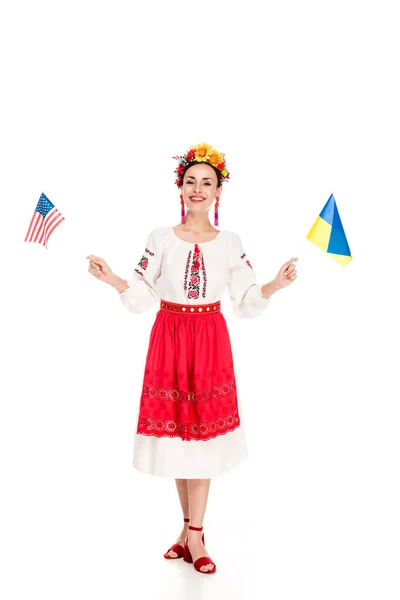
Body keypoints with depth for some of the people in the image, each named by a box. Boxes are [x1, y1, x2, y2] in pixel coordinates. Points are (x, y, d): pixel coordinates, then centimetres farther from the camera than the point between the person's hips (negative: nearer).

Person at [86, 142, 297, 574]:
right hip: (169, 340, 0)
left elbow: (247, 304, 0)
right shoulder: (160, 239, 0)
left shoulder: (230, 242, 2)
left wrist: (275, 285, -15)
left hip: (210, 342, 0)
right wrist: (110, 278, -16)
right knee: (176, 429, 6)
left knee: (204, 431, 0)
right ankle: (192, 530, 24)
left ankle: (193, 533, 13)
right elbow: (140, 299, -1)